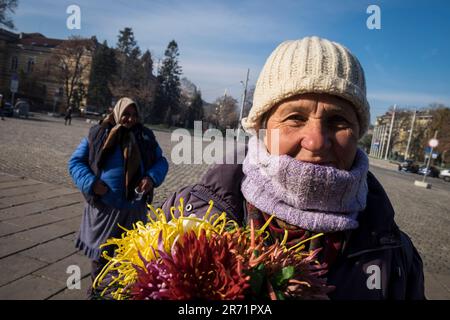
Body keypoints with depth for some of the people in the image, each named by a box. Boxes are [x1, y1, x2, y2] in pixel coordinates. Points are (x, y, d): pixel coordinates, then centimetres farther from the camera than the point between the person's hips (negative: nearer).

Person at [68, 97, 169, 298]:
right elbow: (75, 162, 1)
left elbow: (161, 162, 8)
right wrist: (90, 182, -15)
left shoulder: (145, 137, 1)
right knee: (100, 251, 16)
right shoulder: (98, 134, -3)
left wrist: (152, 178, -13)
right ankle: (97, 287, 38)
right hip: (104, 206, -1)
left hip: (134, 207, 1)